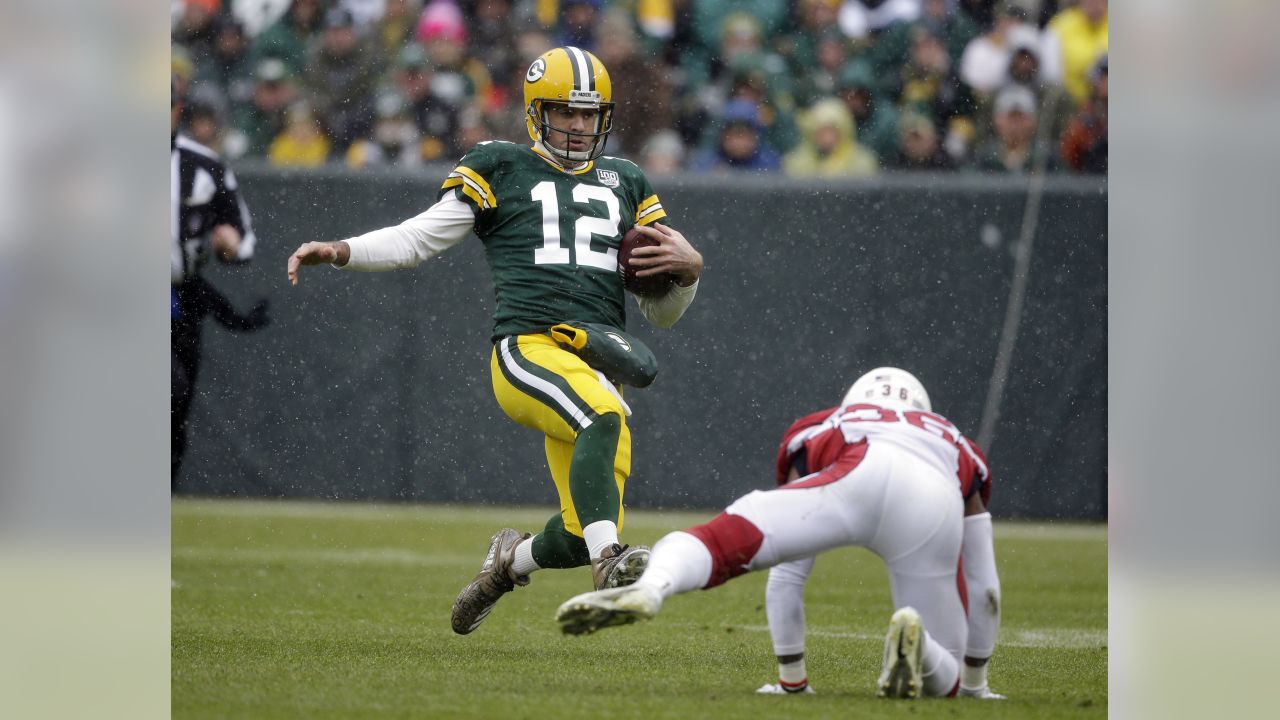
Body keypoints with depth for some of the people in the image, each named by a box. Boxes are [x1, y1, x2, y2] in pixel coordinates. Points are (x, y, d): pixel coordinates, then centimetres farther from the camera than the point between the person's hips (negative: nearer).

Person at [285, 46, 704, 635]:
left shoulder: (626, 185, 26)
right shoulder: (499, 168, 15)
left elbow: (662, 313, 27)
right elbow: (418, 238, 13)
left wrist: (688, 271, 6)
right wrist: (340, 252, -2)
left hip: (596, 366, 5)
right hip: (528, 348, -5)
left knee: (585, 537, -4)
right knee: (605, 419, -37)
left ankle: (512, 560, 30)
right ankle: (609, 565, -49)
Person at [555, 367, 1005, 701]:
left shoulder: (818, 435, 43)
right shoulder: (960, 453, 47)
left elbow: (786, 580, 44)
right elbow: (985, 591, 50)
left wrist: (792, 680, 52)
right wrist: (974, 685, 62)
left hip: (852, 479, -1)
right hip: (934, 508, 1)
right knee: (939, 679, 15)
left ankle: (650, 587, -45)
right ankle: (915, 641, -21)